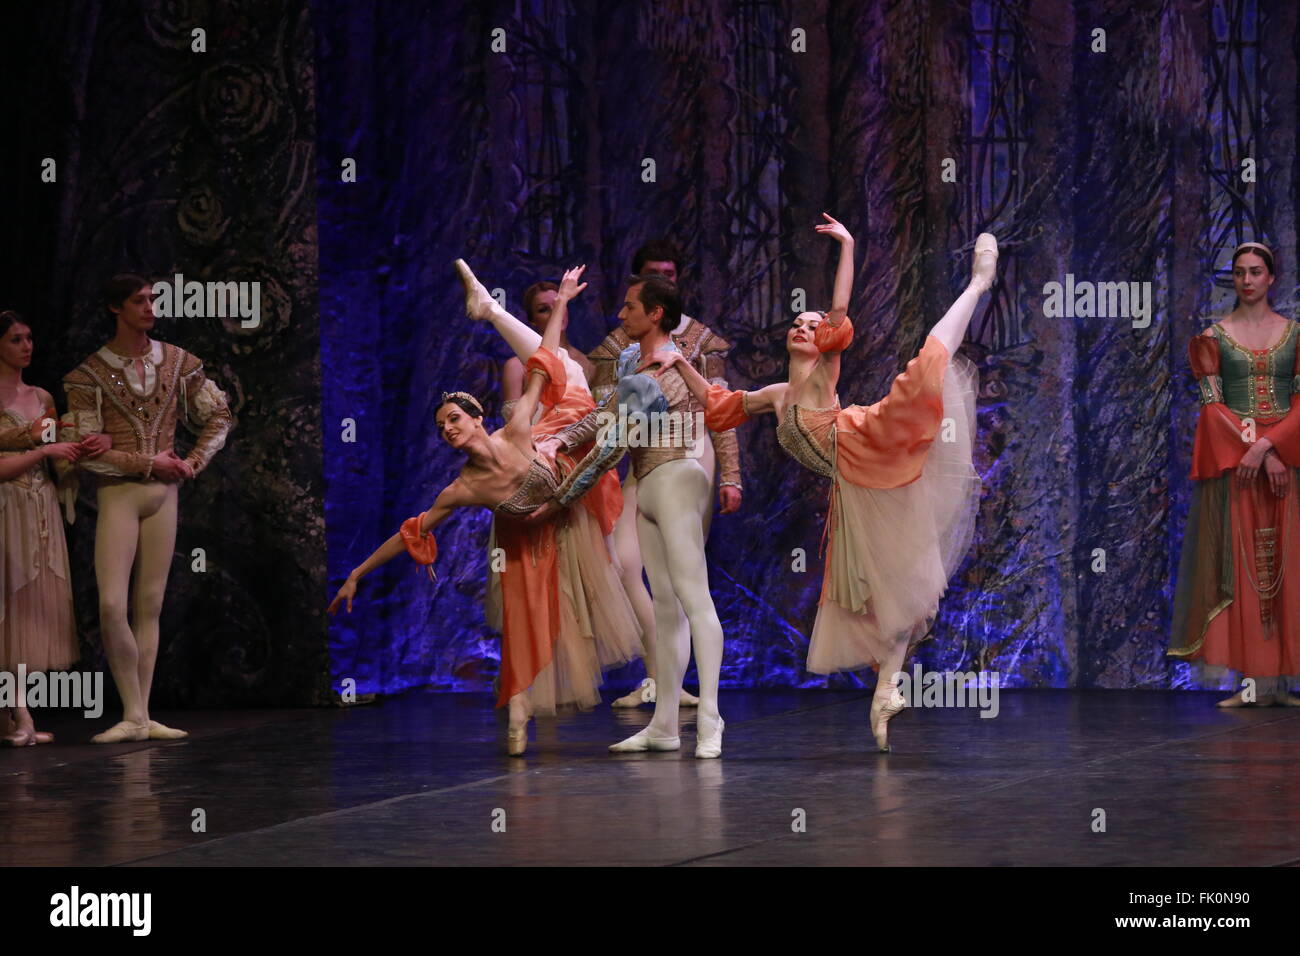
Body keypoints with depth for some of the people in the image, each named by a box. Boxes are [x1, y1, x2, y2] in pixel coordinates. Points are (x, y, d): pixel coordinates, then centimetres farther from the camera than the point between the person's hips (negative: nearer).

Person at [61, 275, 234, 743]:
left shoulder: (177, 363, 7)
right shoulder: (91, 374, -4)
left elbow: (219, 415, 16)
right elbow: (82, 448, -10)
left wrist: (194, 461, 1)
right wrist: (148, 463, -11)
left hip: (164, 493, 4)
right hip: (117, 493, -4)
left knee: (150, 606, 5)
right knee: (112, 605, -15)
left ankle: (142, 716, 7)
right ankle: (133, 714, -5)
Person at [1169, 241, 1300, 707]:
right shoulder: (1215, 336, 6)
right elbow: (1212, 405, -2)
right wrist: (1260, 454, -13)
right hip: (1233, 455, -1)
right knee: (1239, 561, -6)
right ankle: (1253, 681, -6)